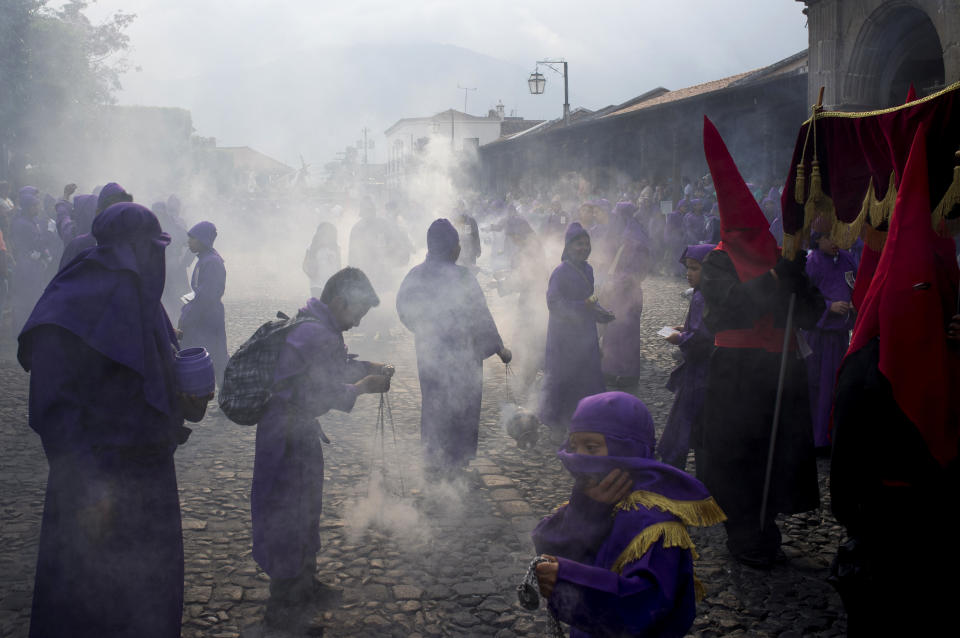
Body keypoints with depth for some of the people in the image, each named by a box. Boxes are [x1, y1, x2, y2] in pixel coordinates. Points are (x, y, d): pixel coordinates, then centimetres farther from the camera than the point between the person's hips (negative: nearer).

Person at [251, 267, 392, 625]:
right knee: (287, 514, 3)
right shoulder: (318, 336, -27)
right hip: (285, 434, -11)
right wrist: (363, 387, -12)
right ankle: (283, 601, 19)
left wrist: (368, 368, 6)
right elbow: (326, 394, -25)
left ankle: (304, 582, 38)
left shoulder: (317, 326, 6)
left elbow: (335, 364, 19)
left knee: (307, 505, 21)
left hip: (298, 427, 11)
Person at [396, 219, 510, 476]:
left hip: (428, 354, 5)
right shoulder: (462, 277, -20)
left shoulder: (415, 275, -4)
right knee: (461, 405, 11)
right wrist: (499, 347, -4)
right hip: (461, 355, -5)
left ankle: (432, 459, 31)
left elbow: (403, 309, 8)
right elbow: (480, 316, -16)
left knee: (432, 404, 20)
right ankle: (455, 461, 19)